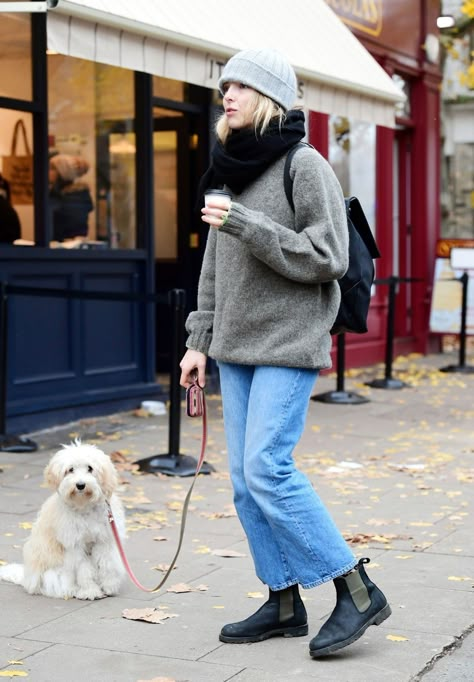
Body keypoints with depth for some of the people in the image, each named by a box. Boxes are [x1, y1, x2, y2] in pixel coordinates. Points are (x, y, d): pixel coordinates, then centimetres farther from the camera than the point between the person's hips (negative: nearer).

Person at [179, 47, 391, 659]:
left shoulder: (305, 166, -8)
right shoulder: (227, 172, 14)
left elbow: (328, 258, -14)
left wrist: (247, 225, -20)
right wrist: (199, 341, 15)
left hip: (287, 346, -7)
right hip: (235, 349, 8)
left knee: (266, 469, -15)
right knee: (245, 478, 6)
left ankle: (357, 591, -3)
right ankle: (284, 602, 16)